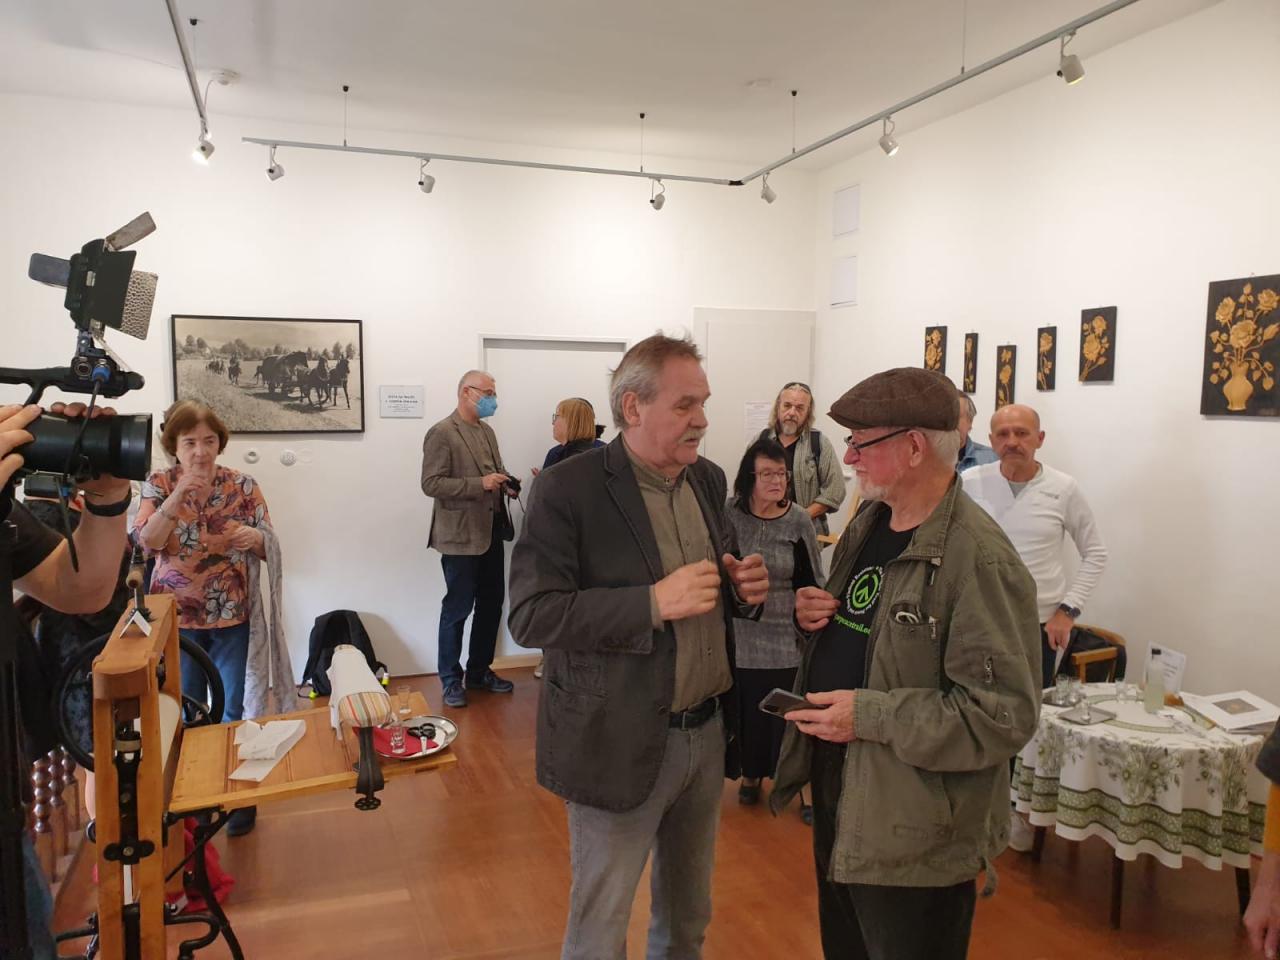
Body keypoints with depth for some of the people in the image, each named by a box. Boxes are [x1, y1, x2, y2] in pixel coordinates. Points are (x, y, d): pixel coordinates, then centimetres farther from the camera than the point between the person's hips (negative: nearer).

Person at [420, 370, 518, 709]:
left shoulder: (487, 431, 13)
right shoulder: (442, 433, -11)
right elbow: (431, 484, -17)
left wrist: (504, 484, 0)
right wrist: (480, 484, -22)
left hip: (491, 533, 8)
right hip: (461, 536, -8)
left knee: (491, 605, 14)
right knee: (457, 610, 3)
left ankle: (480, 671, 30)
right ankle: (451, 680, 17)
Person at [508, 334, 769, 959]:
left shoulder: (708, 480, 5)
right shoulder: (567, 490, -16)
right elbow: (530, 616, -20)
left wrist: (744, 590, -7)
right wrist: (651, 603, -28)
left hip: (709, 734, 6)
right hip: (619, 743, -6)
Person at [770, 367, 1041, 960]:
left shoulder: (980, 559, -23)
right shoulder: (867, 525, 5)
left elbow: (1006, 712, -25)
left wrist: (870, 716, -26)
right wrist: (813, 616, -3)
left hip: (915, 838, -8)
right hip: (839, 800, 8)